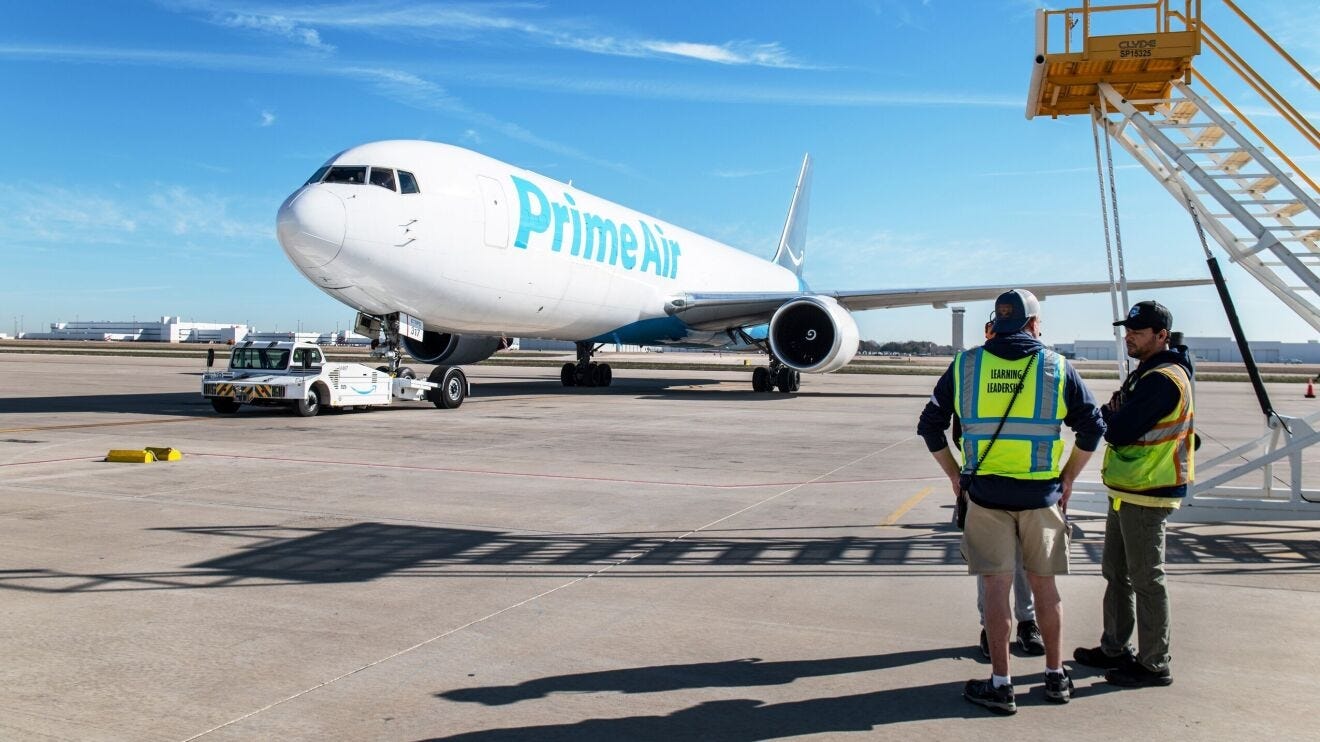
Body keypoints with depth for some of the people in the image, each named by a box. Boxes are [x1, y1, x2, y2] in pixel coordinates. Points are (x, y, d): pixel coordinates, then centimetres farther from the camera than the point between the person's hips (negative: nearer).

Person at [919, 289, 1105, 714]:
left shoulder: (965, 365, 1)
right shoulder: (1057, 367, 1)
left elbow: (930, 425, 2)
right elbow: (1093, 427, 3)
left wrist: (954, 474, 10)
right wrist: (1067, 478, 11)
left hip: (986, 493, 0)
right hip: (1042, 495, 1)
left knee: (996, 586, 4)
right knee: (1044, 584, 13)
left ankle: (1000, 684, 9)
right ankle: (1055, 676, 26)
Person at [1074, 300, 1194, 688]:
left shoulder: (1164, 379, -19)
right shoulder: (1148, 373, 15)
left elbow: (1120, 431, -25)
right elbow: (1121, 421, 14)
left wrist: (1104, 414, -5)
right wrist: (1113, 414, -8)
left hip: (1146, 494, -10)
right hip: (1128, 491, 10)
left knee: (1146, 579, -1)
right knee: (1116, 572, 17)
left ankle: (1154, 664, 10)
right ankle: (1115, 648, 29)